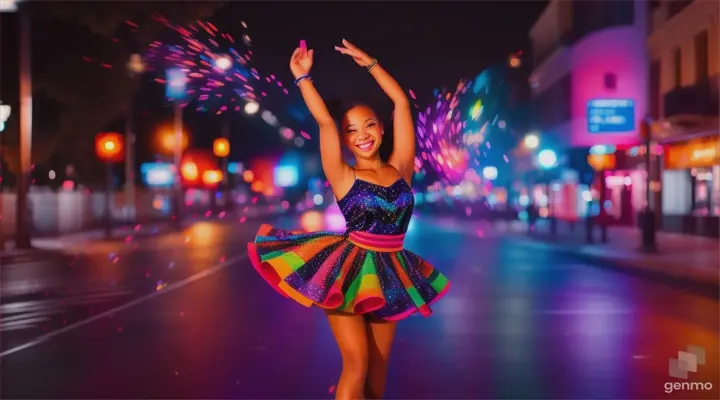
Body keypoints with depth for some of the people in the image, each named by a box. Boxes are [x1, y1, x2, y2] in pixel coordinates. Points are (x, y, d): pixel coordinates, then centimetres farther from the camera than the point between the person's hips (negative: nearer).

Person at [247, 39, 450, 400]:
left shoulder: (401, 169, 4)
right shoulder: (344, 178, -3)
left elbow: (402, 103, 5)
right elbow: (324, 121, -12)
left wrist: (369, 63, 10)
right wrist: (302, 77, -10)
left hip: (390, 274, 3)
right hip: (348, 271, -3)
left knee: (378, 367, 9)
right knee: (356, 363, -9)